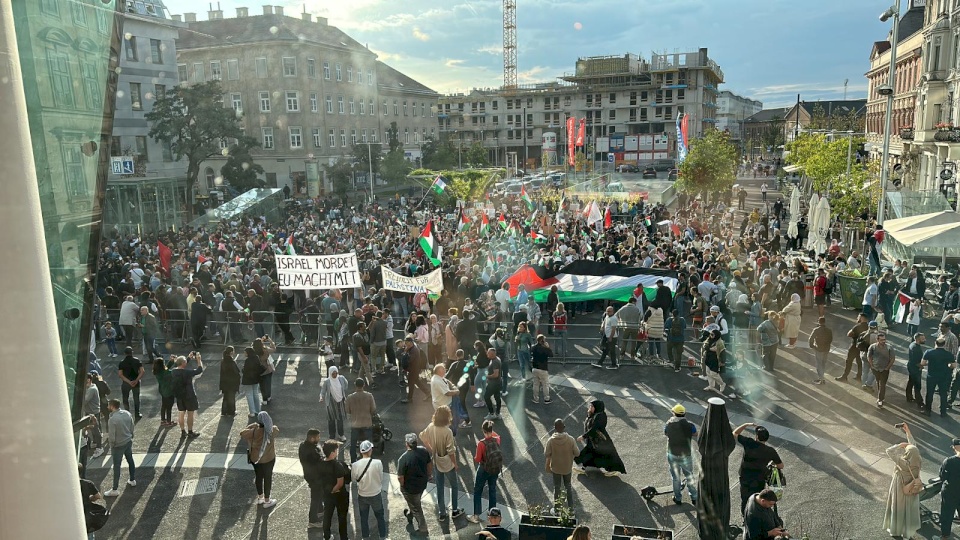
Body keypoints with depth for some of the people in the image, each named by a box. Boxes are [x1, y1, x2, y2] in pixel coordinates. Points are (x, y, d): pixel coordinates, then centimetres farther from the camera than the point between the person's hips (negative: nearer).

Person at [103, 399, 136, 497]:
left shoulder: (112, 419, -27)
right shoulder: (127, 413, -7)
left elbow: (112, 437, -21)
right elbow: (132, 428, 3)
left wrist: (112, 447, -4)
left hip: (118, 445, -6)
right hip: (129, 442, 6)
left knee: (117, 466, 4)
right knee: (130, 460, 23)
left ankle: (115, 490, 13)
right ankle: (133, 480, 39)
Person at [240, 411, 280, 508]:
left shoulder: (255, 431, -23)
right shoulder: (273, 430, -21)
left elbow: (242, 433, -8)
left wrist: (253, 425, -3)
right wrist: (268, 424, 14)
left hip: (256, 458, 2)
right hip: (268, 459, -2)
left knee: (258, 476, 21)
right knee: (267, 478, 14)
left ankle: (260, 498, 39)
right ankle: (267, 501, 27)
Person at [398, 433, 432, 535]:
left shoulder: (403, 459, -32)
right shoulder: (424, 451, -16)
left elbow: (400, 477, -24)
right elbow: (430, 465, -1)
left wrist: (402, 486, -4)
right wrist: (428, 476, 17)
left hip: (410, 488, -6)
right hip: (423, 483, 6)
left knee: (416, 508, 16)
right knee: (415, 502, 33)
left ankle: (423, 529, 32)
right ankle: (410, 515, 59)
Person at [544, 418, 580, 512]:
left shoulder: (551, 440, -23)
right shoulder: (571, 439, -22)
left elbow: (546, 455, -16)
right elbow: (577, 453, -12)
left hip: (555, 468, -1)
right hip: (567, 467, 1)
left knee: (557, 487, 18)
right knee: (568, 487, 23)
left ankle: (557, 508, 30)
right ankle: (570, 507, 34)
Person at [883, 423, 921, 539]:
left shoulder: (902, 462, -33)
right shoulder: (916, 461, -18)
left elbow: (889, 451, -27)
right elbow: (913, 445, -4)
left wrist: (900, 445, -19)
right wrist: (908, 431, -1)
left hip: (900, 490, -5)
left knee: (898, 509, 15)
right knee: (909, 510, 20)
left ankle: (896, 530, 32)